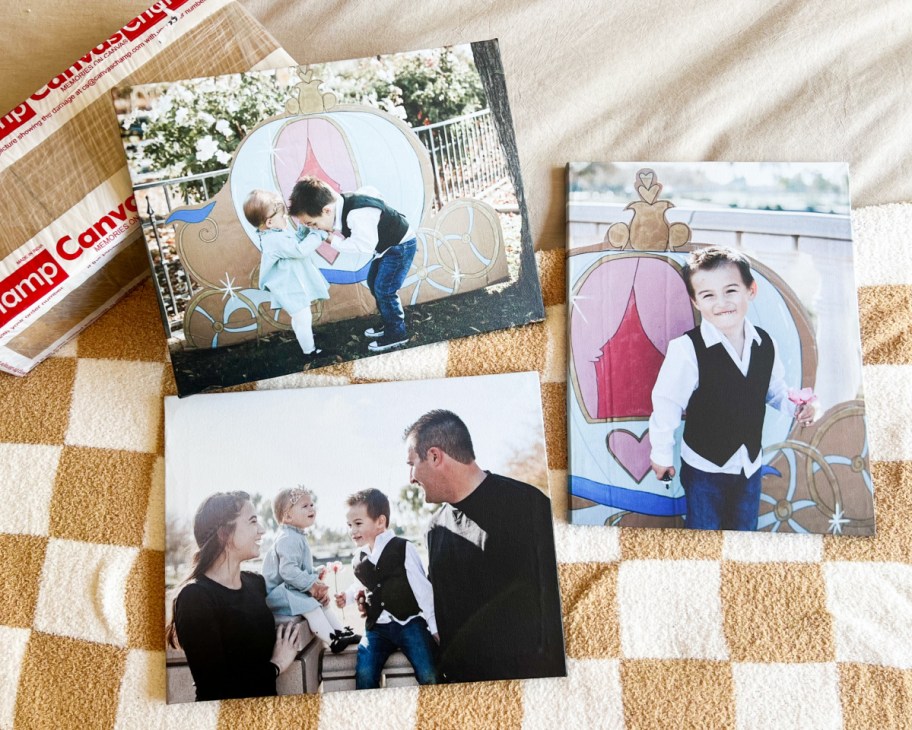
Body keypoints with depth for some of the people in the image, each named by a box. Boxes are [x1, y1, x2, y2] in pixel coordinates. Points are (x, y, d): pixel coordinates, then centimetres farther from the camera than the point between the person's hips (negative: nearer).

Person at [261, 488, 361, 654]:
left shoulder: (299, 537, 14)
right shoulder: (288, 540, -21)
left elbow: (305, 570, 20)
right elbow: (287, 570, -32)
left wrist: (316, 583, 2)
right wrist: (311, 585, -26)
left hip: (288, 589, 11)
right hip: (277, 592, -11)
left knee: (322, 599, 13)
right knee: (310, 604, -26)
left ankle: (341, 632, 14)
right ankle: (333, 641, -25)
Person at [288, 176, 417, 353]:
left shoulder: (357, 214, -39)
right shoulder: (338, 205, -12)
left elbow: (365, 245, -35)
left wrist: (334, 242, -29)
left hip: (401, 245, -9)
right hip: (386, 244, 9)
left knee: (384, 289, -6)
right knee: (373, 282, 17)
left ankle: (397, 334, 12)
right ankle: (390, 325, 32)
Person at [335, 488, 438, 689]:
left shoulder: (403, 548, -9)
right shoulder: (358, 560, 8)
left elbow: (423, 589, -8)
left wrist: (434, 627, -8)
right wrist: (347, 595, 13)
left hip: (410, 622, -4)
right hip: (377, 627, 5)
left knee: (429, 677, -17)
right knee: (364, 675, -13)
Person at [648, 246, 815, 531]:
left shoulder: (765, 344, -10)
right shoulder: (687, 349, -26)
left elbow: (775, 389, 8)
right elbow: (666, 403, -17)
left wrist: (795, 406, -12)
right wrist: (662, 454, -8)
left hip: (750, 464, 5)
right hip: (703, 467, -4)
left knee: (745, 527, 25)